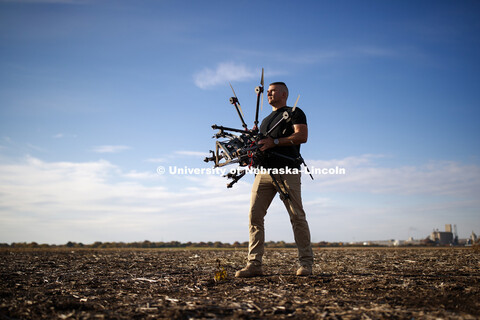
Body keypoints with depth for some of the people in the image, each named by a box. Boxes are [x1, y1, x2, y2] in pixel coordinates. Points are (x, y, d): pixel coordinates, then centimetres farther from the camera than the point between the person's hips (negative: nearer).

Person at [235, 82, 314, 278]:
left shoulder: (294, 113, 10)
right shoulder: (265, 121, 31)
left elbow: (302, 136, -7)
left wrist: (274, 142, -15)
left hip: (287, 171, -6)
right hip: (264, 171, 6)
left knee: (297, 217, -6)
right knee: (254, 215, -6)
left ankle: (306, 263, 1)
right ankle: (254, 264, -5)